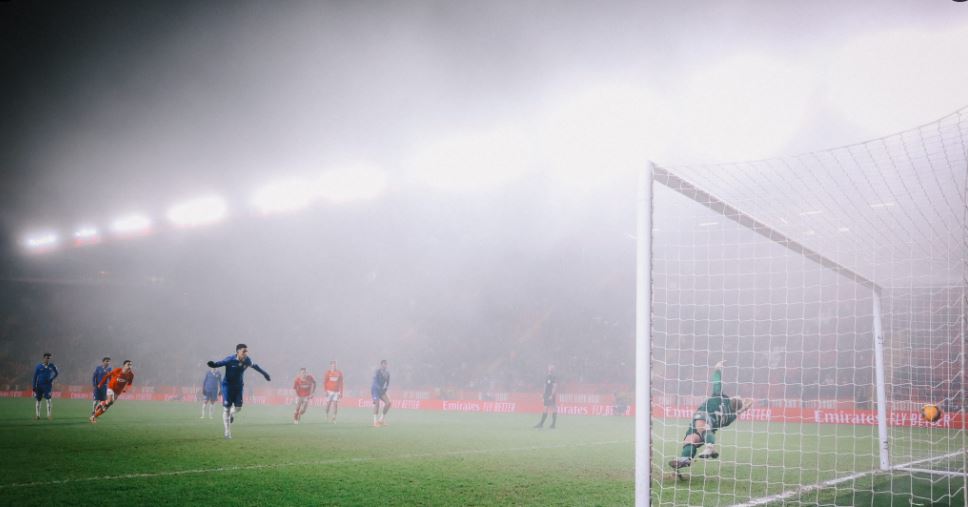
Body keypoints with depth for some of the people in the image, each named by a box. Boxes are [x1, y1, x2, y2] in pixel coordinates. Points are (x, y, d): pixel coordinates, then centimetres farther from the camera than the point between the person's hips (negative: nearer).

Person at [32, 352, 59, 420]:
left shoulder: (51, 366, 2)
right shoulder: (39, 366, -2)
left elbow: (56, 373, 15)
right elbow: (35, 377, 2)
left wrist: (51, 379, -3)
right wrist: (34, 387, -2)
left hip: (48, 385, -1)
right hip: (39, 385, 1)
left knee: (48, 400, -10)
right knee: (38, 400, 6)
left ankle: (49, 415, -11)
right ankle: (37, 415, 17)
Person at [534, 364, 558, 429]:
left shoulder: (555, 378, -8)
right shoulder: (547, 377, 14)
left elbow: (555, 387, -14)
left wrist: (552, 395, -21)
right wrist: (543, 394, 14)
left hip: (552, 395, -7)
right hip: (547, 395, 7)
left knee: (554, 409, -5)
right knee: (545, 409, 7)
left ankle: (553, 425, -3)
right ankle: (541, 424, 8)